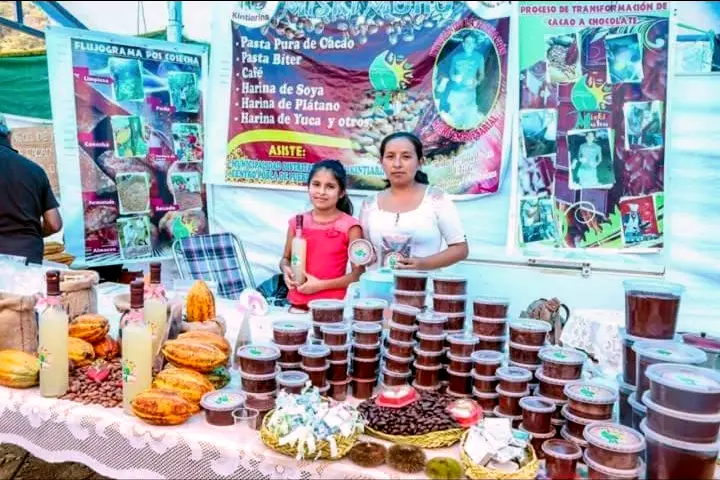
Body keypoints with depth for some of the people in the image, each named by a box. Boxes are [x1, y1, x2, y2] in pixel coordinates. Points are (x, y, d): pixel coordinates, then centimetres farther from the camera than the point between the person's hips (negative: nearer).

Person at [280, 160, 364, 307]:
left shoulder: (350, 226, -7)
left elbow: (358, 273, -8)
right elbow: (286, 258, 15)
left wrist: (321, 285, -15)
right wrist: (286, 270, -7)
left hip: (332, 304, -3)